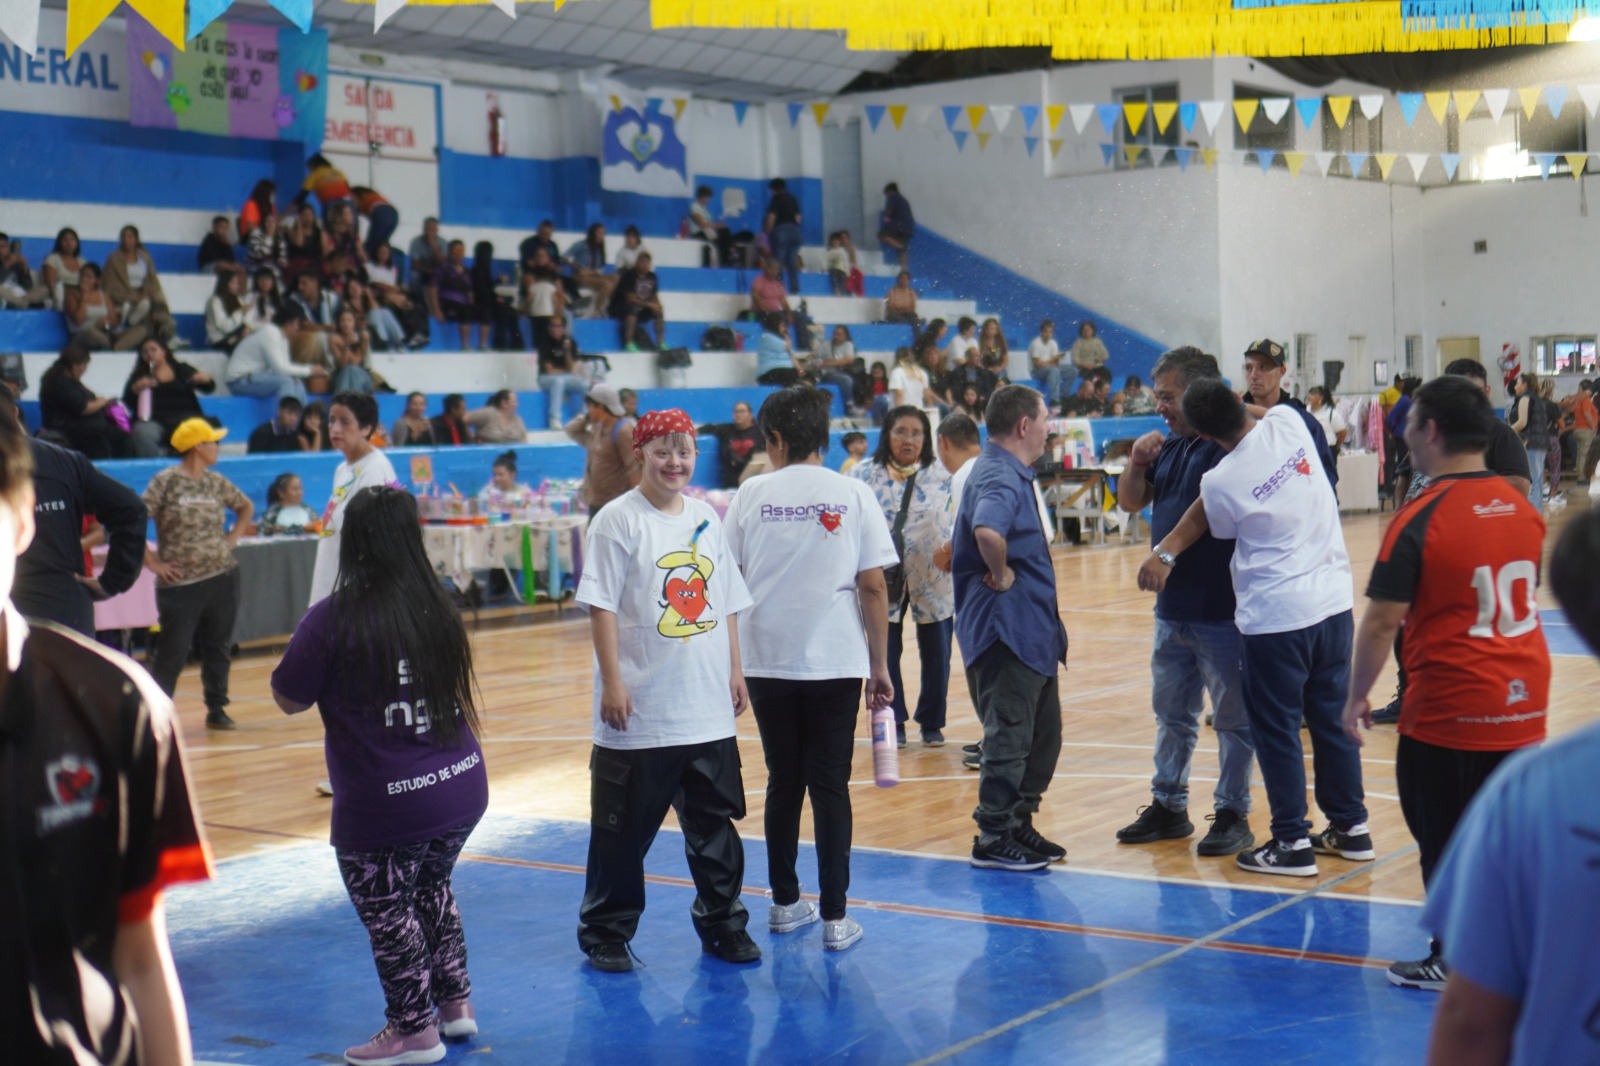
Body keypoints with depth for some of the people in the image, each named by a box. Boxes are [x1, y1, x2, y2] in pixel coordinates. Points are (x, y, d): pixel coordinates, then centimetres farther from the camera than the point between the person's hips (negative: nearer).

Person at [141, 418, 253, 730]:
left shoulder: (217, 482, 8)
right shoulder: (164, 483, -9)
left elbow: (246, 507, 26)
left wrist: (233, 537, 12)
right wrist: (154, 563, -12)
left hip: (223, 578, 5)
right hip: (181, 584, -5)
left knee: (219, 648, 11)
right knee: (172, 653, -2)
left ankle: (216, 709, 21)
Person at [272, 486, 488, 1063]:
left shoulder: (332, 618, -16)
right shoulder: (438, 609, 0)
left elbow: (289, 699, -6)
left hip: (384, 810, -6)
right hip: (461, 789, 6)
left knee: (387, 911, 12)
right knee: (431, 888, 27)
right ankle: (455, 1001, 36)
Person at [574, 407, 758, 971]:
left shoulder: (706, 518, 11)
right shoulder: (619, 520, -7)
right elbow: (602, 606, -10)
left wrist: (735, 671, 13)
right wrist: (612, 683, -15)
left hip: (710, 708, 5)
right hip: (639, 712, -5)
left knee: (715, 821, 12)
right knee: (623, 828, 3)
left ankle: (722, 924, 26)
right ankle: (606, 933, 16)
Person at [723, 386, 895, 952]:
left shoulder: (751, 495, 0)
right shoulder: (853, 495, -1)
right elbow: (873, 587, -3)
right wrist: (880, 666, 4)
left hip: (766, 661, 1)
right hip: (836, 661, -1)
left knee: (783, 782, 14)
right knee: (830, 786, 3)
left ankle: (785, 903, 22)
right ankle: (835, 917, 1)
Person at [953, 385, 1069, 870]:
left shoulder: (1011, 474, 14)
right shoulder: (1000, 478, -19)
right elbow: (986, 531, -41)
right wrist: (1002, 575, -24)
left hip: (1030, 631, 10)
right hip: (1006, 629, -10)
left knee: (1043, 732, 17)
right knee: (1009, 735, -3)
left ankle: (1019, 825, 27)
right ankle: (994, 838, 6)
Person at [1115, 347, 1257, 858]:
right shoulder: (1170, 445, 12)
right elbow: (1130, 502, 19)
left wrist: (1168, 553, -22)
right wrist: (1137, 462, 1)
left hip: (1222, 610, -9)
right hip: (1172, 606, 9)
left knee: (1233, 716, 3)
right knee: (1170, 713, 17)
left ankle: (1233, 815, 12)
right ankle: (1168, 806, 28)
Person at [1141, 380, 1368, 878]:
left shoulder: (1221, 481, -16)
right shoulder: (1287, 421, -3)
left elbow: (1206, 522, 5)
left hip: (1276, 616, -6)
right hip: (1334, 601, 6)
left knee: (1277, 729, 5)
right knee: (1333, 718, 16)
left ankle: (1292, 843, 9)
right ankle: (1350, 827, 26)